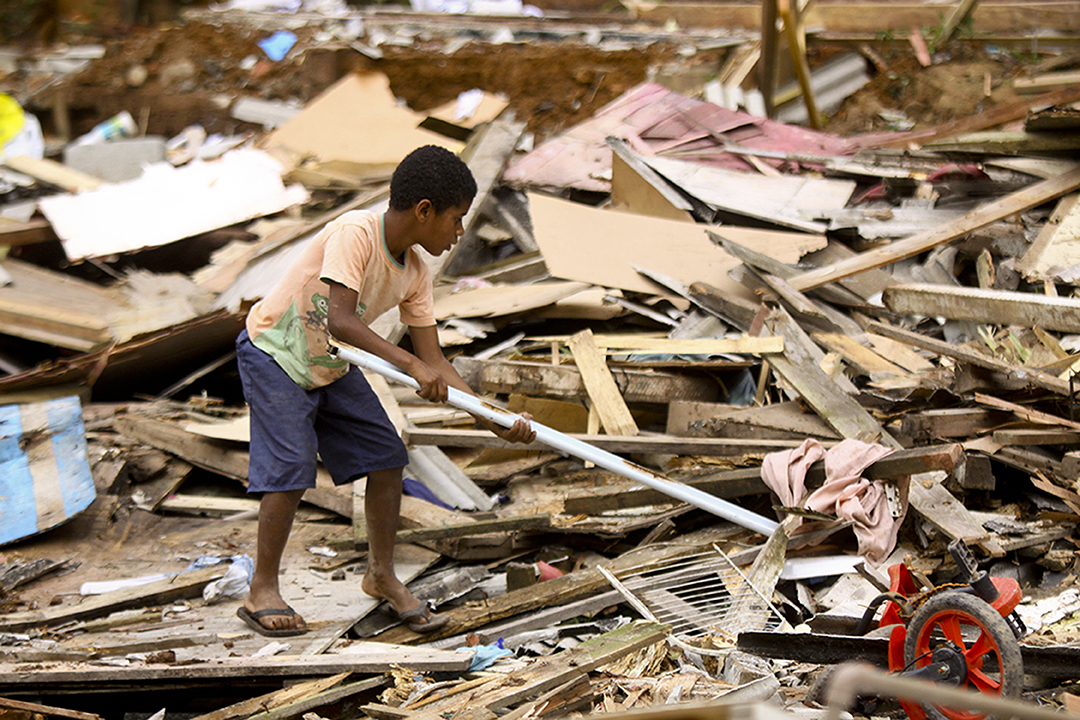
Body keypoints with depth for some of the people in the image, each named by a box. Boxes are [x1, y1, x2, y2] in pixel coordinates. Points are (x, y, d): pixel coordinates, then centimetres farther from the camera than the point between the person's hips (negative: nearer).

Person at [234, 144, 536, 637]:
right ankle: (261, 591, -1)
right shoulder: (354, 234, -29)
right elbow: (340, 321, -40)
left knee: (385, 456, 1)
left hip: (331, 367, 7)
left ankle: (381, 574, 17)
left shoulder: (415, 275, -7)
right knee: (291, 468, -15)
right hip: (273, 354, -7)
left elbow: (433, 361, -6)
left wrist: (494, 421, -13)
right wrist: (411, 364, -46)